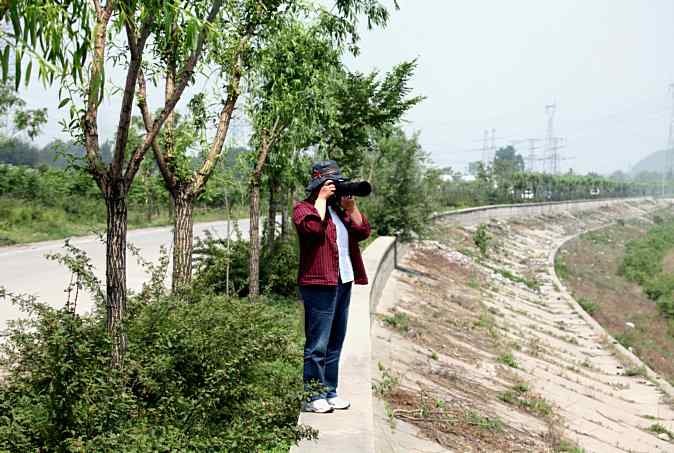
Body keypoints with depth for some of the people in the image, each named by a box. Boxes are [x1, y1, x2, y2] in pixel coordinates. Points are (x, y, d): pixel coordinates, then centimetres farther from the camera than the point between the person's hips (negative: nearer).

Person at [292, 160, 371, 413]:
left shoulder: (340, 208, 21)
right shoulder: (304, 209, -1)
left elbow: (363, 232, 11)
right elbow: (312, 227, -24)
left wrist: (351, 207, 1)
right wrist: (322, 199, -14)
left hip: (344, 283, 8)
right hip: (319, 284, -8)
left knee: (335, 343, 12)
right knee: (317, 345, -7)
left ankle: (330, 393, 20)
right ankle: (313, 397, -1)